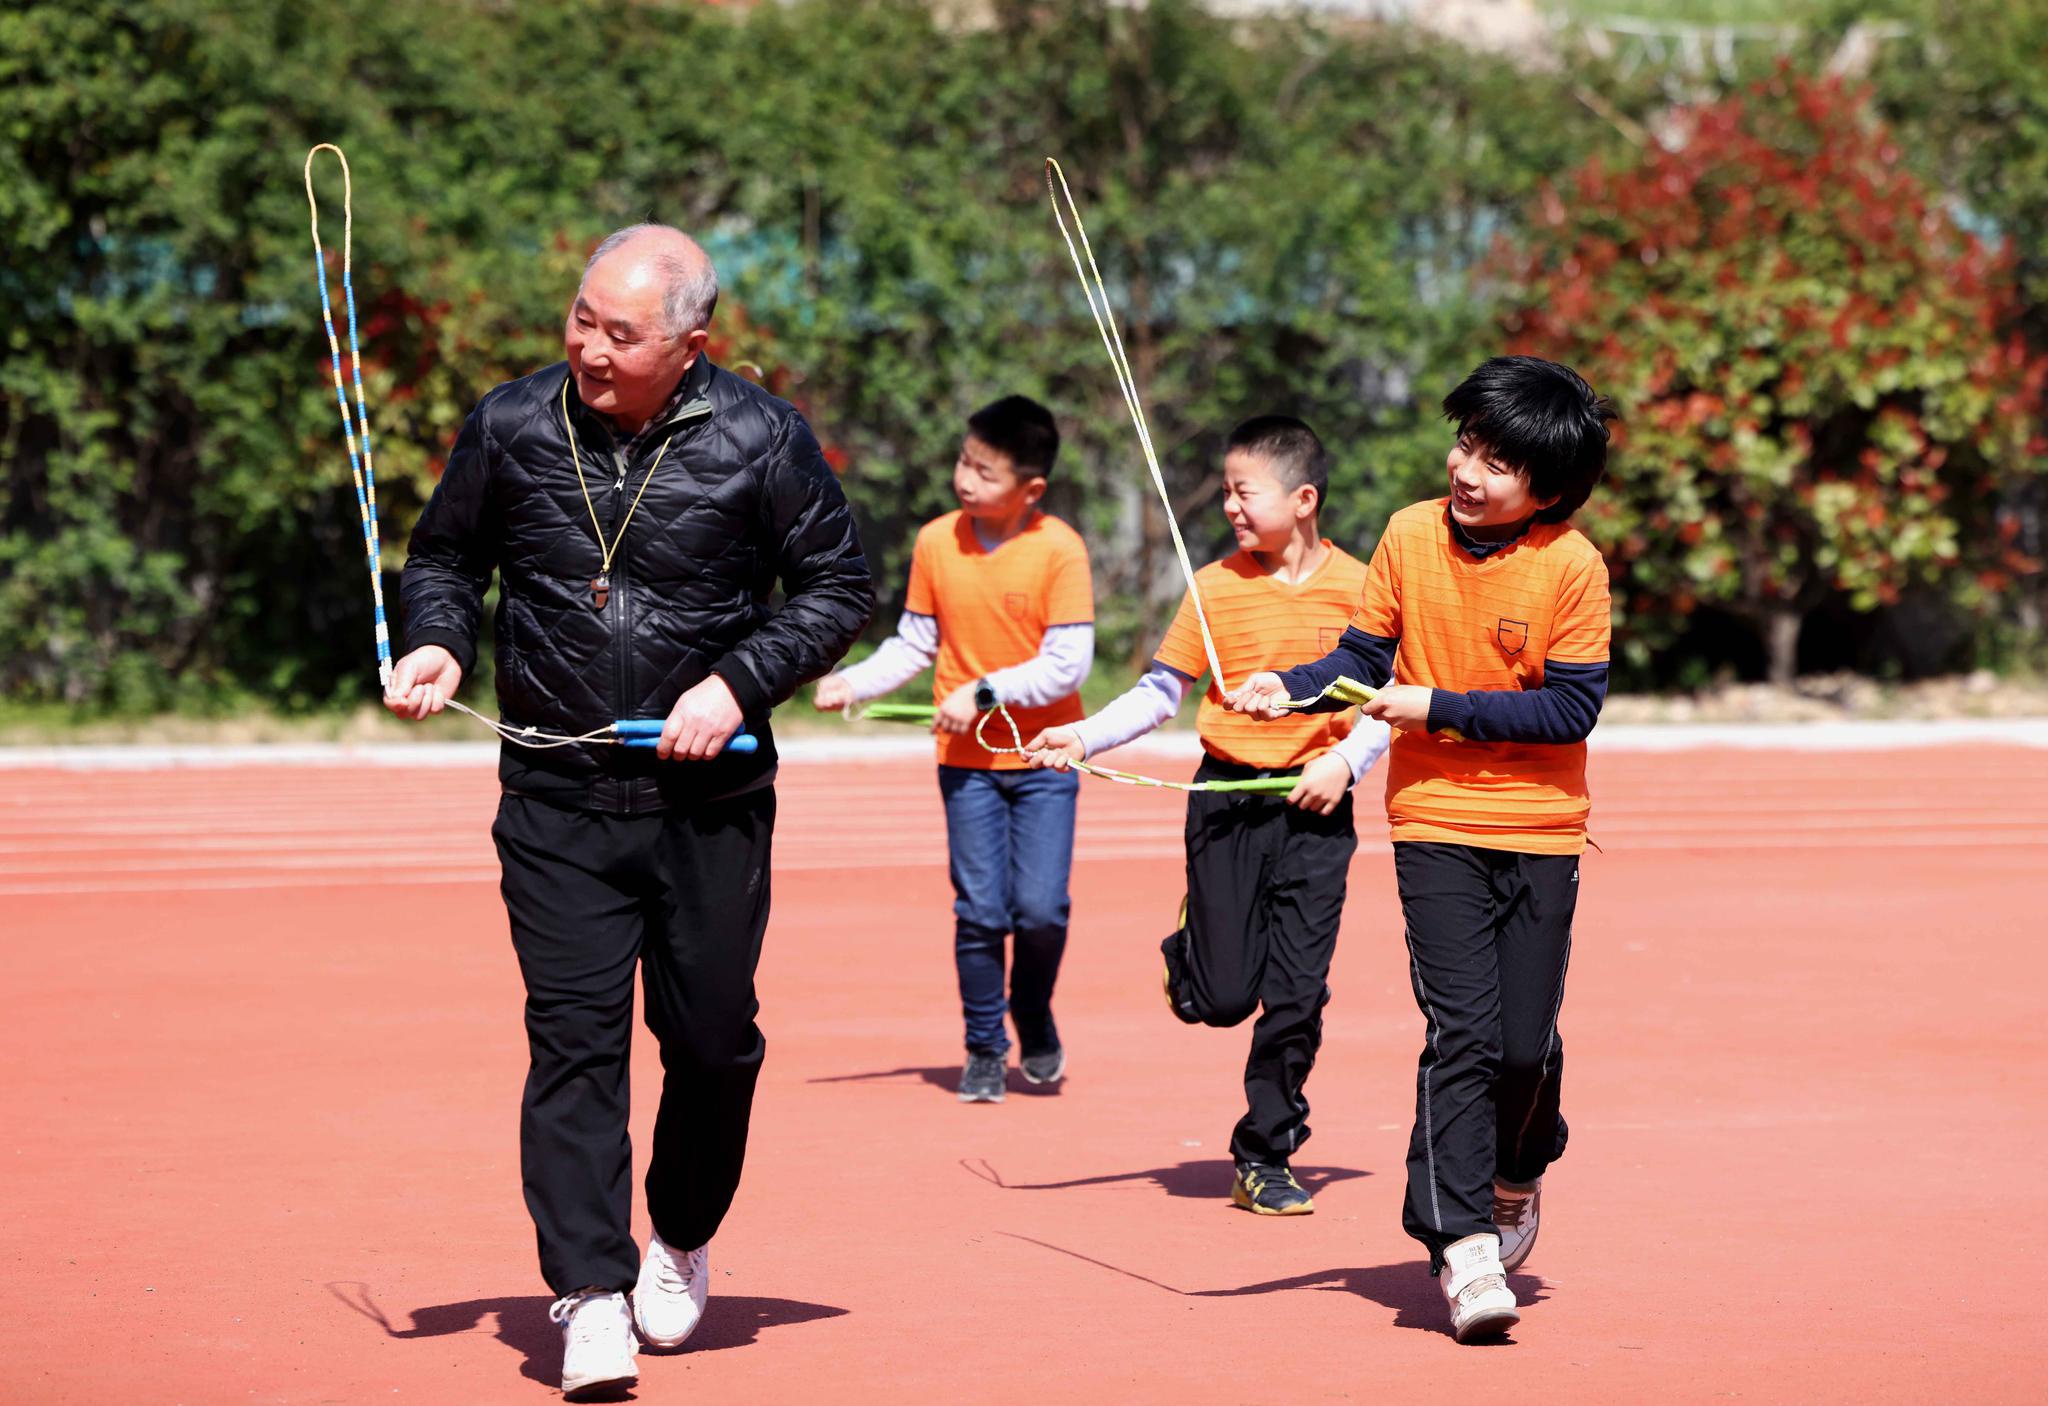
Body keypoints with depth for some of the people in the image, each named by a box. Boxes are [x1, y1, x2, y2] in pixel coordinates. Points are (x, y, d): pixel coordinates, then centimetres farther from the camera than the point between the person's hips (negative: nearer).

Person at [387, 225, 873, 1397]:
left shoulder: (760, 440, -8)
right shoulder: (513, 426, -3)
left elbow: (842, 586, 1)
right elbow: (444, 557, 13)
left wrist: (740, 683, -12)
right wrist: (441, 642, -8)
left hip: (712, 801, 0)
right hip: (557, 802, 1)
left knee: (712, 1036, 7)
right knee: (573, 1035, -7)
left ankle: (683, 1241, 32)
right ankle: (592, 1295, -5)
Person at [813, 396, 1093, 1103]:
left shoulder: (1060, 549, -11)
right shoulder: (936, 542, 0)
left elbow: (1069, 663, -13)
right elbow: (915, 644, 10)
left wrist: (985, 691, -16)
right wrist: (854, 682, -4)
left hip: (1045, 757, -2)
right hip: (967, 759, 2)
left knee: (1041, 909, -8)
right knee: (979, 911, -1)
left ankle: (1035, 1022, 20)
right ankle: (984, 1049, 13)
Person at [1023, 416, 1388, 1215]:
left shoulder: (1356, 588, -3)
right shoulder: (1216, 587, -1)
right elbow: (1161, 692, 1)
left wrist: (1345, 761, -12)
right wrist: (1084, 738, -11)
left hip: (1316, 808, 0)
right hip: (1227, 803, 1)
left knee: (1296, 994, -2)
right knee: (1221, 998, -1)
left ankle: (1265, 1157, 12)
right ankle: (1188, 956, 36)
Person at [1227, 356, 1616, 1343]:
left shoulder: (1572, 566, -10)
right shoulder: (1411, 536, -2)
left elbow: (1572, 706, -12)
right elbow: (1363, 657, 5)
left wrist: (1442, 707, -15)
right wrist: (1289, 688, -14)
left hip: (1539, 831, -1)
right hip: (1434, 820, 1)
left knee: (1525, 1043, 0)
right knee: (1461, 1031, -11)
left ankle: (1517, 1170, 33)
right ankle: (1462, 1244, -9)